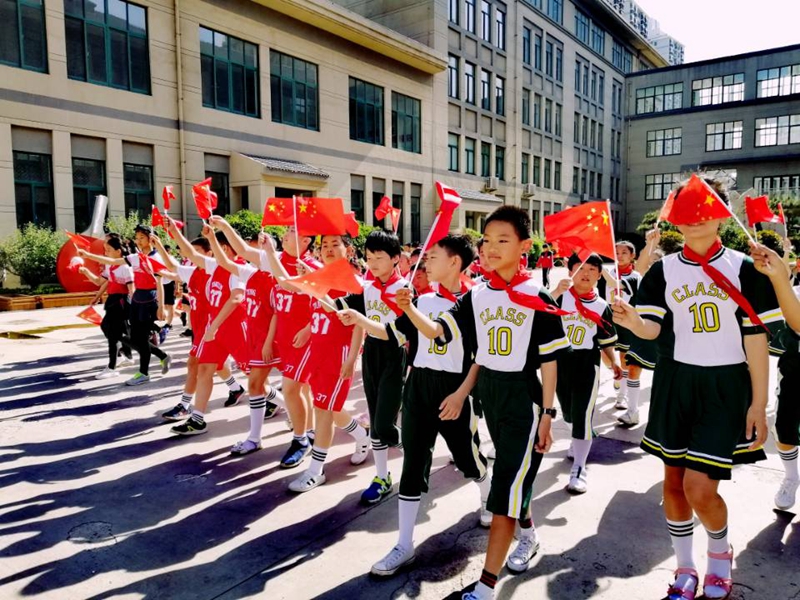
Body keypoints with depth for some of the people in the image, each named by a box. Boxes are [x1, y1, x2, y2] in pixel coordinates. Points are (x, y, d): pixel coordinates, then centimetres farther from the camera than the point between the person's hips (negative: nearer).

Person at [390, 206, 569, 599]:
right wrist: (408, 307, -22)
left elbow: (549, 362, -8)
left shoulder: (538, 299, -11)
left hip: (524, 397, -5)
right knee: (514, 478, 22)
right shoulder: (477, 296, 2)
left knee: (505, 488, -4)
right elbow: (436, 331, -5)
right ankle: (529, 536, 47)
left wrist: (547, 413, -9)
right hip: (489, 395, 5)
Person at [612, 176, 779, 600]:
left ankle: (720, 553, 26)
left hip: (726, 387, -2)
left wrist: (759, 403, -5)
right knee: (674, 480, 9)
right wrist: (632, 321, -30)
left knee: (700, 487, -8)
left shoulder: (743, 268, -3)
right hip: (675, 383, 3)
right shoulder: (663, 270, 1)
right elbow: (653, 330, -6)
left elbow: (755, 339, -3)